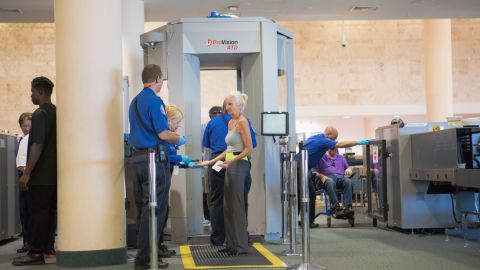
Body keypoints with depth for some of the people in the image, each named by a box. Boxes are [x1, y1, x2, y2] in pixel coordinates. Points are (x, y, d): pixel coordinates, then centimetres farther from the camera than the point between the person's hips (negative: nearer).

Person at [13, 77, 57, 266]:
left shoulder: (40, 114, -13)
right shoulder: (57, 113, 13)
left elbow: (37, 146, -20)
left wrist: (27, 173, -19)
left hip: (40, 176, -8)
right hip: (55, 174, 8)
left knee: (37, 212, -5)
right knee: (50, 212, 11)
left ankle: (36, 252, -4)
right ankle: (47, 249, 16)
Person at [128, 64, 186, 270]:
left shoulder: (135, 102, 15)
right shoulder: (154, 101, -12)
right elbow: (163, 134, -16)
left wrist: (171, 139, 26)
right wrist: (179, 140, 3)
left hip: (137, 158, 9)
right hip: (154, 158, -9)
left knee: (143, 207, 14)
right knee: (155, 209, -4)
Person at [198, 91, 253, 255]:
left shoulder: (242, 121, -10)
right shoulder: (231, 123, 16)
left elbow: (249, 148, -15)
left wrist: (231, 161, -23)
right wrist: (211, 161, 16)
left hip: (239, 165, -9)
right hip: (230, 165, 9)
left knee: (237, 205, -6)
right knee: (228, 206, 8)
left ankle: (241, 245, 0)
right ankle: (231, 244, 13)